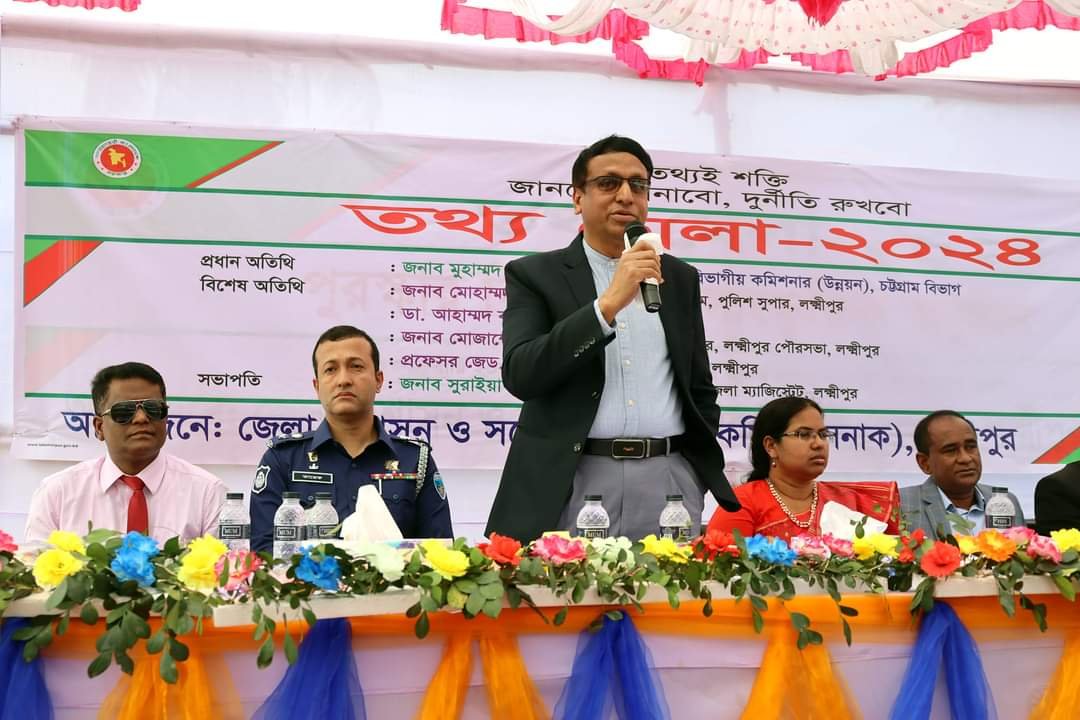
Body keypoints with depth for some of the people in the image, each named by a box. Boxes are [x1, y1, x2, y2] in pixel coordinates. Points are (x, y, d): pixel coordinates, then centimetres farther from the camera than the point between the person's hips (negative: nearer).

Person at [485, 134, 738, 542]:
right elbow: (520, 375, -12)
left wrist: (707, 475, 13)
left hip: (669, 479, 3)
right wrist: (608, 304, -17)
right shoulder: (535, 275, 3)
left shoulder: (679, 278, 15)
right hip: (573, 483, -3)